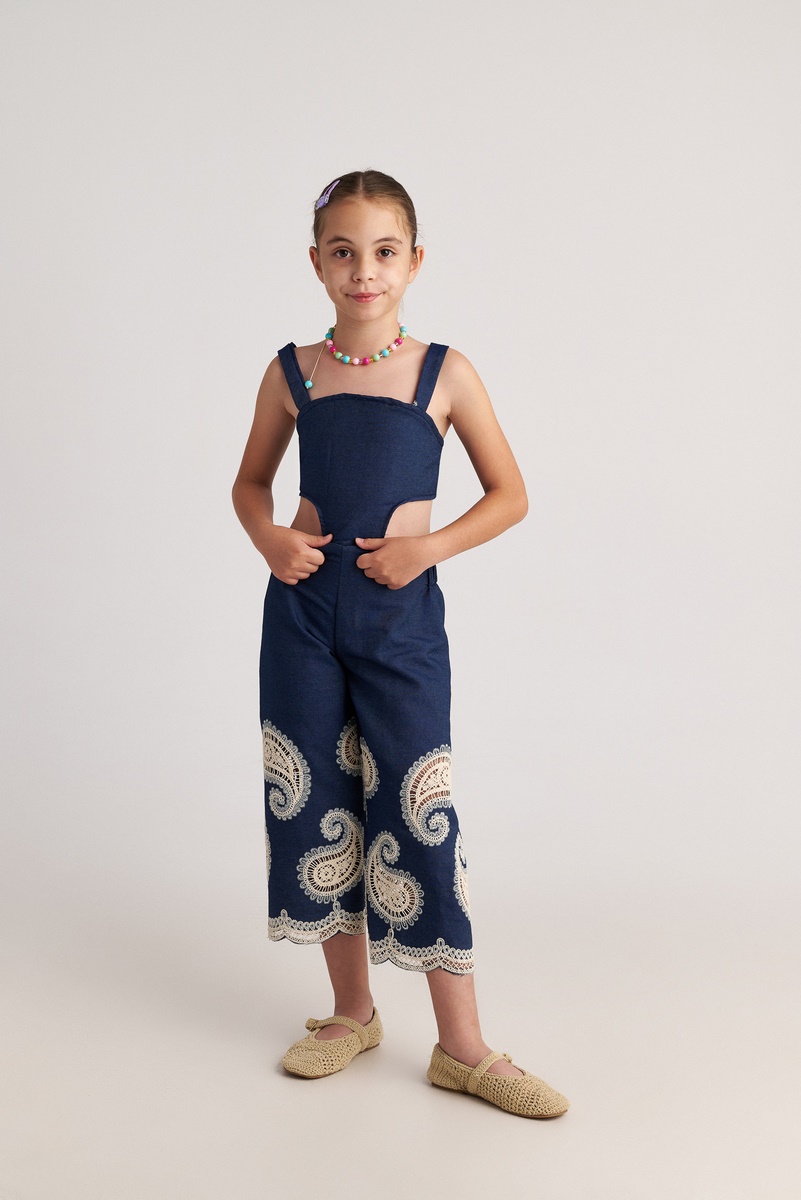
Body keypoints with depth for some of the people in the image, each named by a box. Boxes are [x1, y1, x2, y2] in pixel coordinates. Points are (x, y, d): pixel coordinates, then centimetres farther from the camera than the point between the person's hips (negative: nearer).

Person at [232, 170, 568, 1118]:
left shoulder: (443, 373, -2)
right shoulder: (292, 372, 4)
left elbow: (510, 495, 3)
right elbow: (251, 481, 16)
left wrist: (429, 546, -11)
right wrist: (267, 538, -5)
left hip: (401, 614, -3)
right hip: (303, 610, 3)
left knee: (417, 815, -2)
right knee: (317, 807, 10)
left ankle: (461, 1048, 11)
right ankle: (352, 1013, 28)